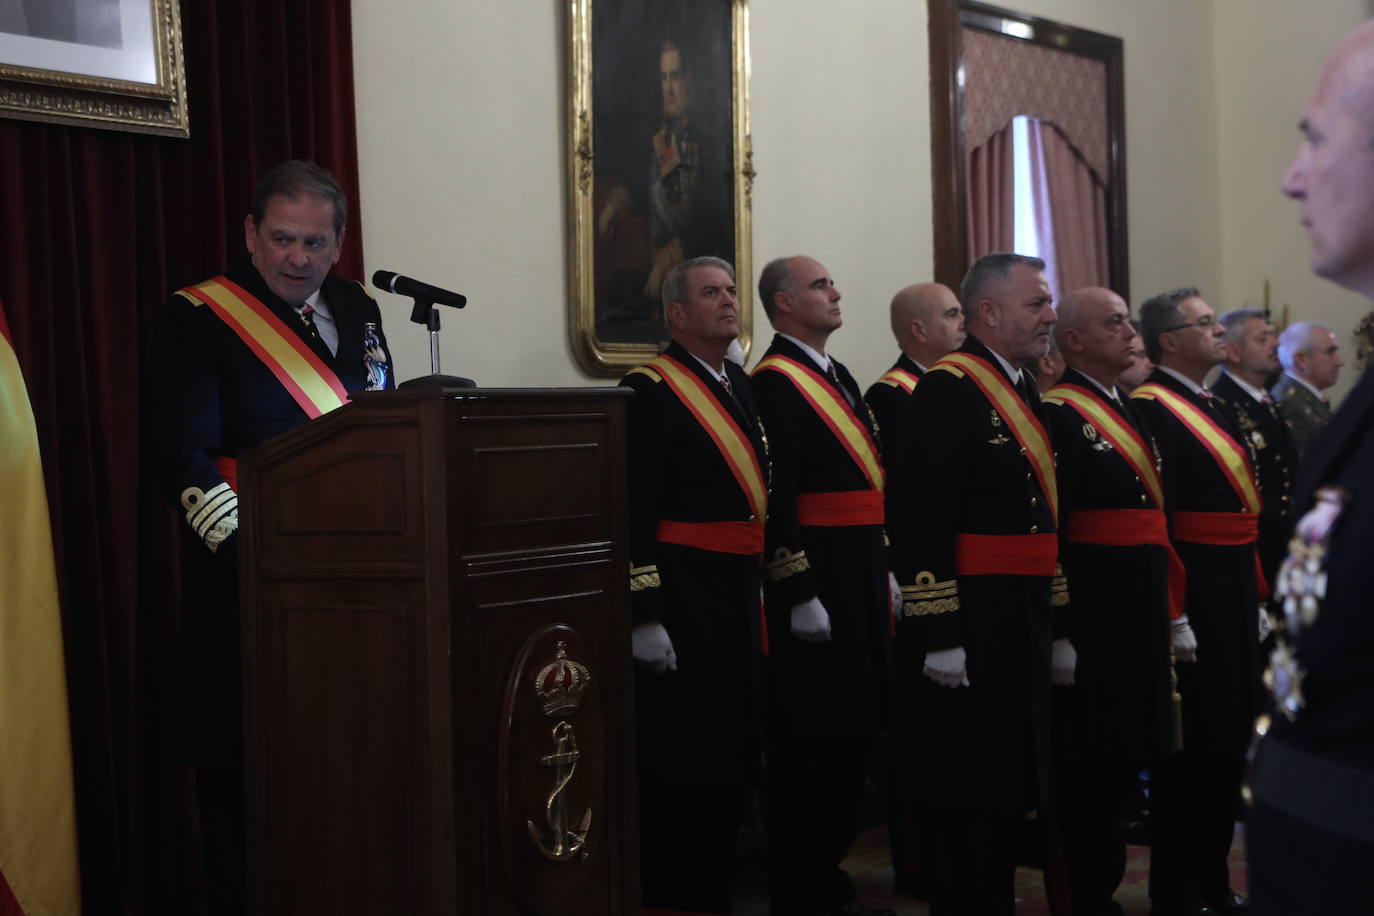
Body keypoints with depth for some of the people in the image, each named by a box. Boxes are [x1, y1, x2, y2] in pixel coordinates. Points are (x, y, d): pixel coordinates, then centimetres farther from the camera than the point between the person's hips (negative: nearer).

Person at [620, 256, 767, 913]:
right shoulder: (651, 390, -11)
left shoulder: (741, 386, 14)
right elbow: (634, 509, -16)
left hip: (739, 594, 8)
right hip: (681, 594, -8)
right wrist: (644, 616, -21)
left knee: (733, 749, 14)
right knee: (681, 756, -2)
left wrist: (765, 589, 16)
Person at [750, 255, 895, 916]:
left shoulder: (838, 376, 17)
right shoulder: (776, 381, -12)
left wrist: (885, 571, 18)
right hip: (813, 578, -9)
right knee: (810, 738, -2)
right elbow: (776, 497, -19)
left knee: (853, 730, 14)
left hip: (860, 577, 9)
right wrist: (800, 595, -21)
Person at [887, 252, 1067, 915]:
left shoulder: (1023, 391, 17)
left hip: (1022, 628, 9)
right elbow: (921, 520, -20)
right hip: (969, 626, -9)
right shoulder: (947, 389, -13)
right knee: (964, 791, -2)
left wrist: (1057, 629, 21)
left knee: (1009, 784, 15)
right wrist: (940, 636, -23)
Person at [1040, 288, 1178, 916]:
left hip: (1142, 610, 9)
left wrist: (1171, 608, 16)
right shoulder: (1058, 413, -12)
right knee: (1091, 756, -2)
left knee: (1123, 750, 15)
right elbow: (1050, 526, -19)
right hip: (1093, 609, -9)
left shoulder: (1131, 411, 17)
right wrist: (1060, 621, -23)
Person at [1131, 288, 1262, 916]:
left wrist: (1255, 600, 18)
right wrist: (1173, 617, -21)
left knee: (1227, 746, 14)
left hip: (1233, 604, 9)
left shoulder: (1212, 410, 17)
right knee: (1189, 752, -2)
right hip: (1192, 604, -9)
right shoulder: (1150, 409, -13)